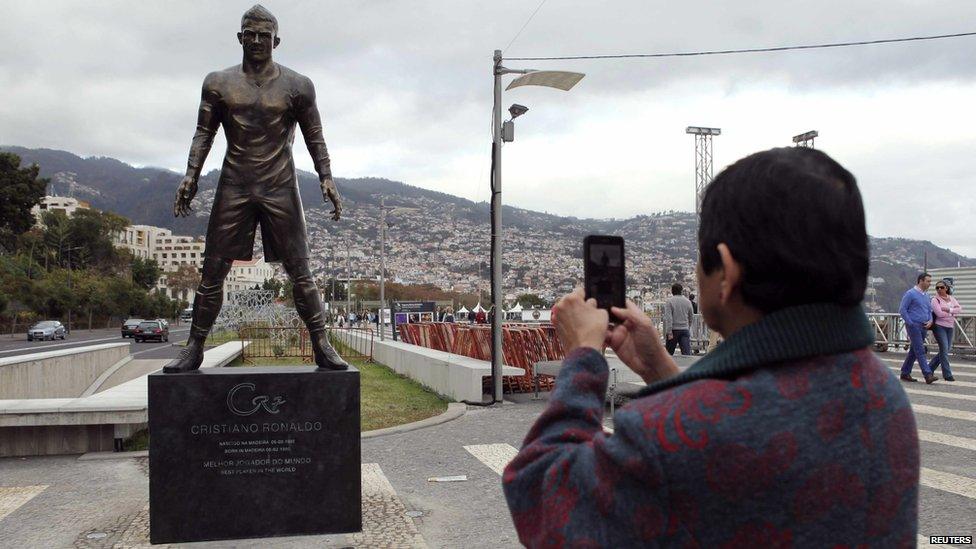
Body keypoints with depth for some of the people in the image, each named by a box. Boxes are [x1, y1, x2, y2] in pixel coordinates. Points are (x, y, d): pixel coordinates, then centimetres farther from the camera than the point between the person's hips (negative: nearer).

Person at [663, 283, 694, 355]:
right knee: (687, 353, -4)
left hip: (674, 330, -3)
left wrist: (669, 332, -15)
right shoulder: (687, 301, 7)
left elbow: (668, 318, -14)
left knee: (669, 353, 11)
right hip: (685, 330, 3)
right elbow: (691, 317, 14)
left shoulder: (669, 301, -6)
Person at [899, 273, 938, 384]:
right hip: (914, 326, -8)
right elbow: (902, 310, -11)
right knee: (920, 351, -12)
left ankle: (905, 373, 17)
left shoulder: (926, 296, 17)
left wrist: (930, 321, 3)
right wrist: (911, 323, -14)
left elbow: (929, 310, 23)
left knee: (914, 351, 10)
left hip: (923, 327, 8)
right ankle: (928, 375, -16)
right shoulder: (910, 294, -8)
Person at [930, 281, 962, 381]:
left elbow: (959, 309, -1)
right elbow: (939, 313, -16)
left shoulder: (951, 298, 13)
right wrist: (952, 313, -4)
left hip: (950, 327, 6)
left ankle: (930, 368, 20)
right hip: (940, 326, -6)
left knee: (946, 349, 7)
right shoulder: (935, 300, -4)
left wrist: (949, 310, -16)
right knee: (944, 349, -11)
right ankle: (947, 375, -7)